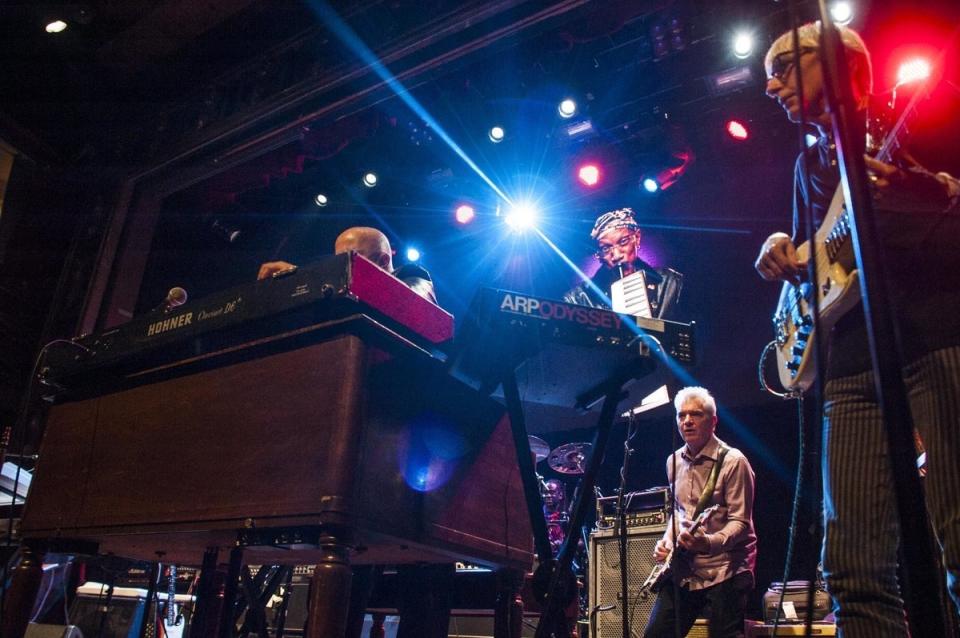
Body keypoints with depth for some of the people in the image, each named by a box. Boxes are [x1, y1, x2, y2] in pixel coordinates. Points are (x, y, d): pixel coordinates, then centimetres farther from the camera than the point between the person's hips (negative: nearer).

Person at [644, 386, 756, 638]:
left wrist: (710, 542, -32)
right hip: (683, 570, 6)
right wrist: (666, 541, 7)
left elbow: (740, 522, -15)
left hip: (724, 570, -6)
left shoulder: (732, 461, -11)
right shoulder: (674, 462, 10)